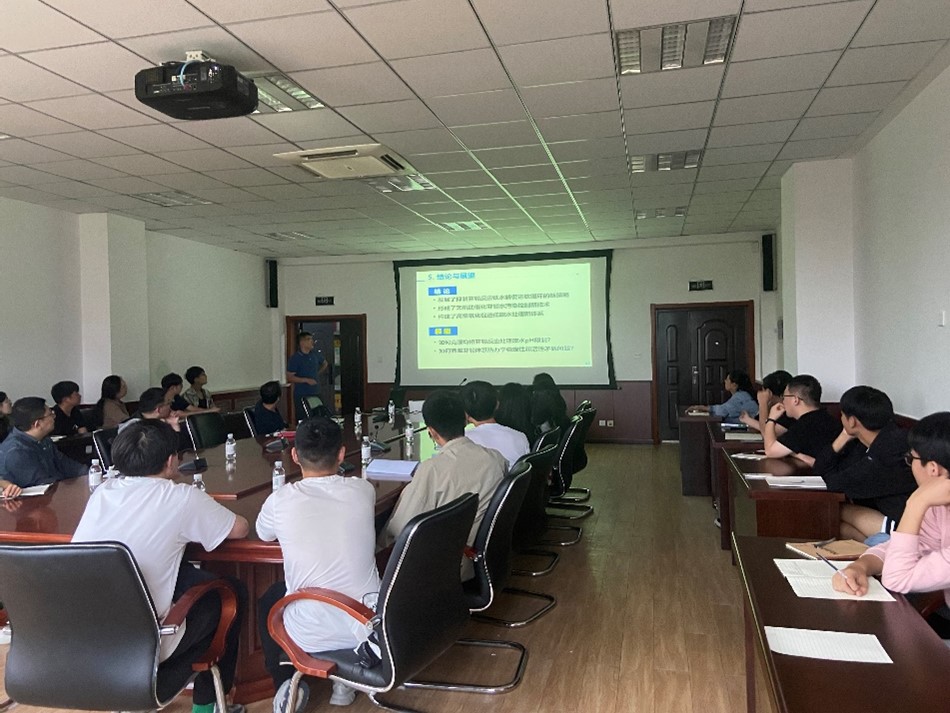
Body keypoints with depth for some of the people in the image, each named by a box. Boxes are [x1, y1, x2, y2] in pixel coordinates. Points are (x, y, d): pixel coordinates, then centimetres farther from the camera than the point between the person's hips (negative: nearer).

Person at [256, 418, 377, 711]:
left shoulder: (280, 500, -12)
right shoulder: (363, 490, -6)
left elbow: (264, 534, 12)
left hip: (312, 634, -1)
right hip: (369, 625, 2)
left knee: (268, 601, 31)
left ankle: (288, 684, 23)